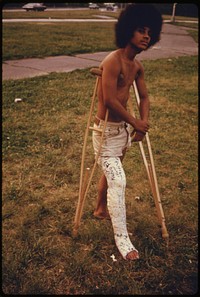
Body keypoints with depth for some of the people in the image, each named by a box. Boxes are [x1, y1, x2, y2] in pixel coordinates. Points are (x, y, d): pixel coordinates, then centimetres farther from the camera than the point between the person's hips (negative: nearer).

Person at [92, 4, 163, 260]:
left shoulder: (137, 66, 7)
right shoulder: (113, 61, -20)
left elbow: (144, 97, 13)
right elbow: (110, 100, -25)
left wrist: (144, 122, -5)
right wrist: (135, 122, -15)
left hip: (124, 129, 8)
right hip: (106, 130, -8)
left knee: (110, 173, 23)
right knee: (118, 181, -9)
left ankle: (101, 209, 46)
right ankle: (121, 237, 3)